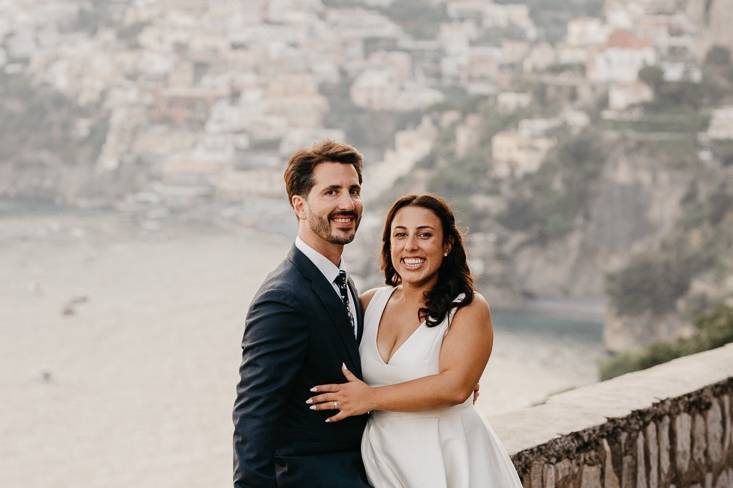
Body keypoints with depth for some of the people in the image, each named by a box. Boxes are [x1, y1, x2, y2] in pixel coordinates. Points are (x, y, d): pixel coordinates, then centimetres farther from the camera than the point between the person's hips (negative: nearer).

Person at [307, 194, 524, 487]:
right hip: (383, 459, 4)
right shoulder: (369, 304, 4)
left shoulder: (469, 309, -9)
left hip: (448, 460, -4)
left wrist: (370, 398, -19)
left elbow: (455, 386, -22)